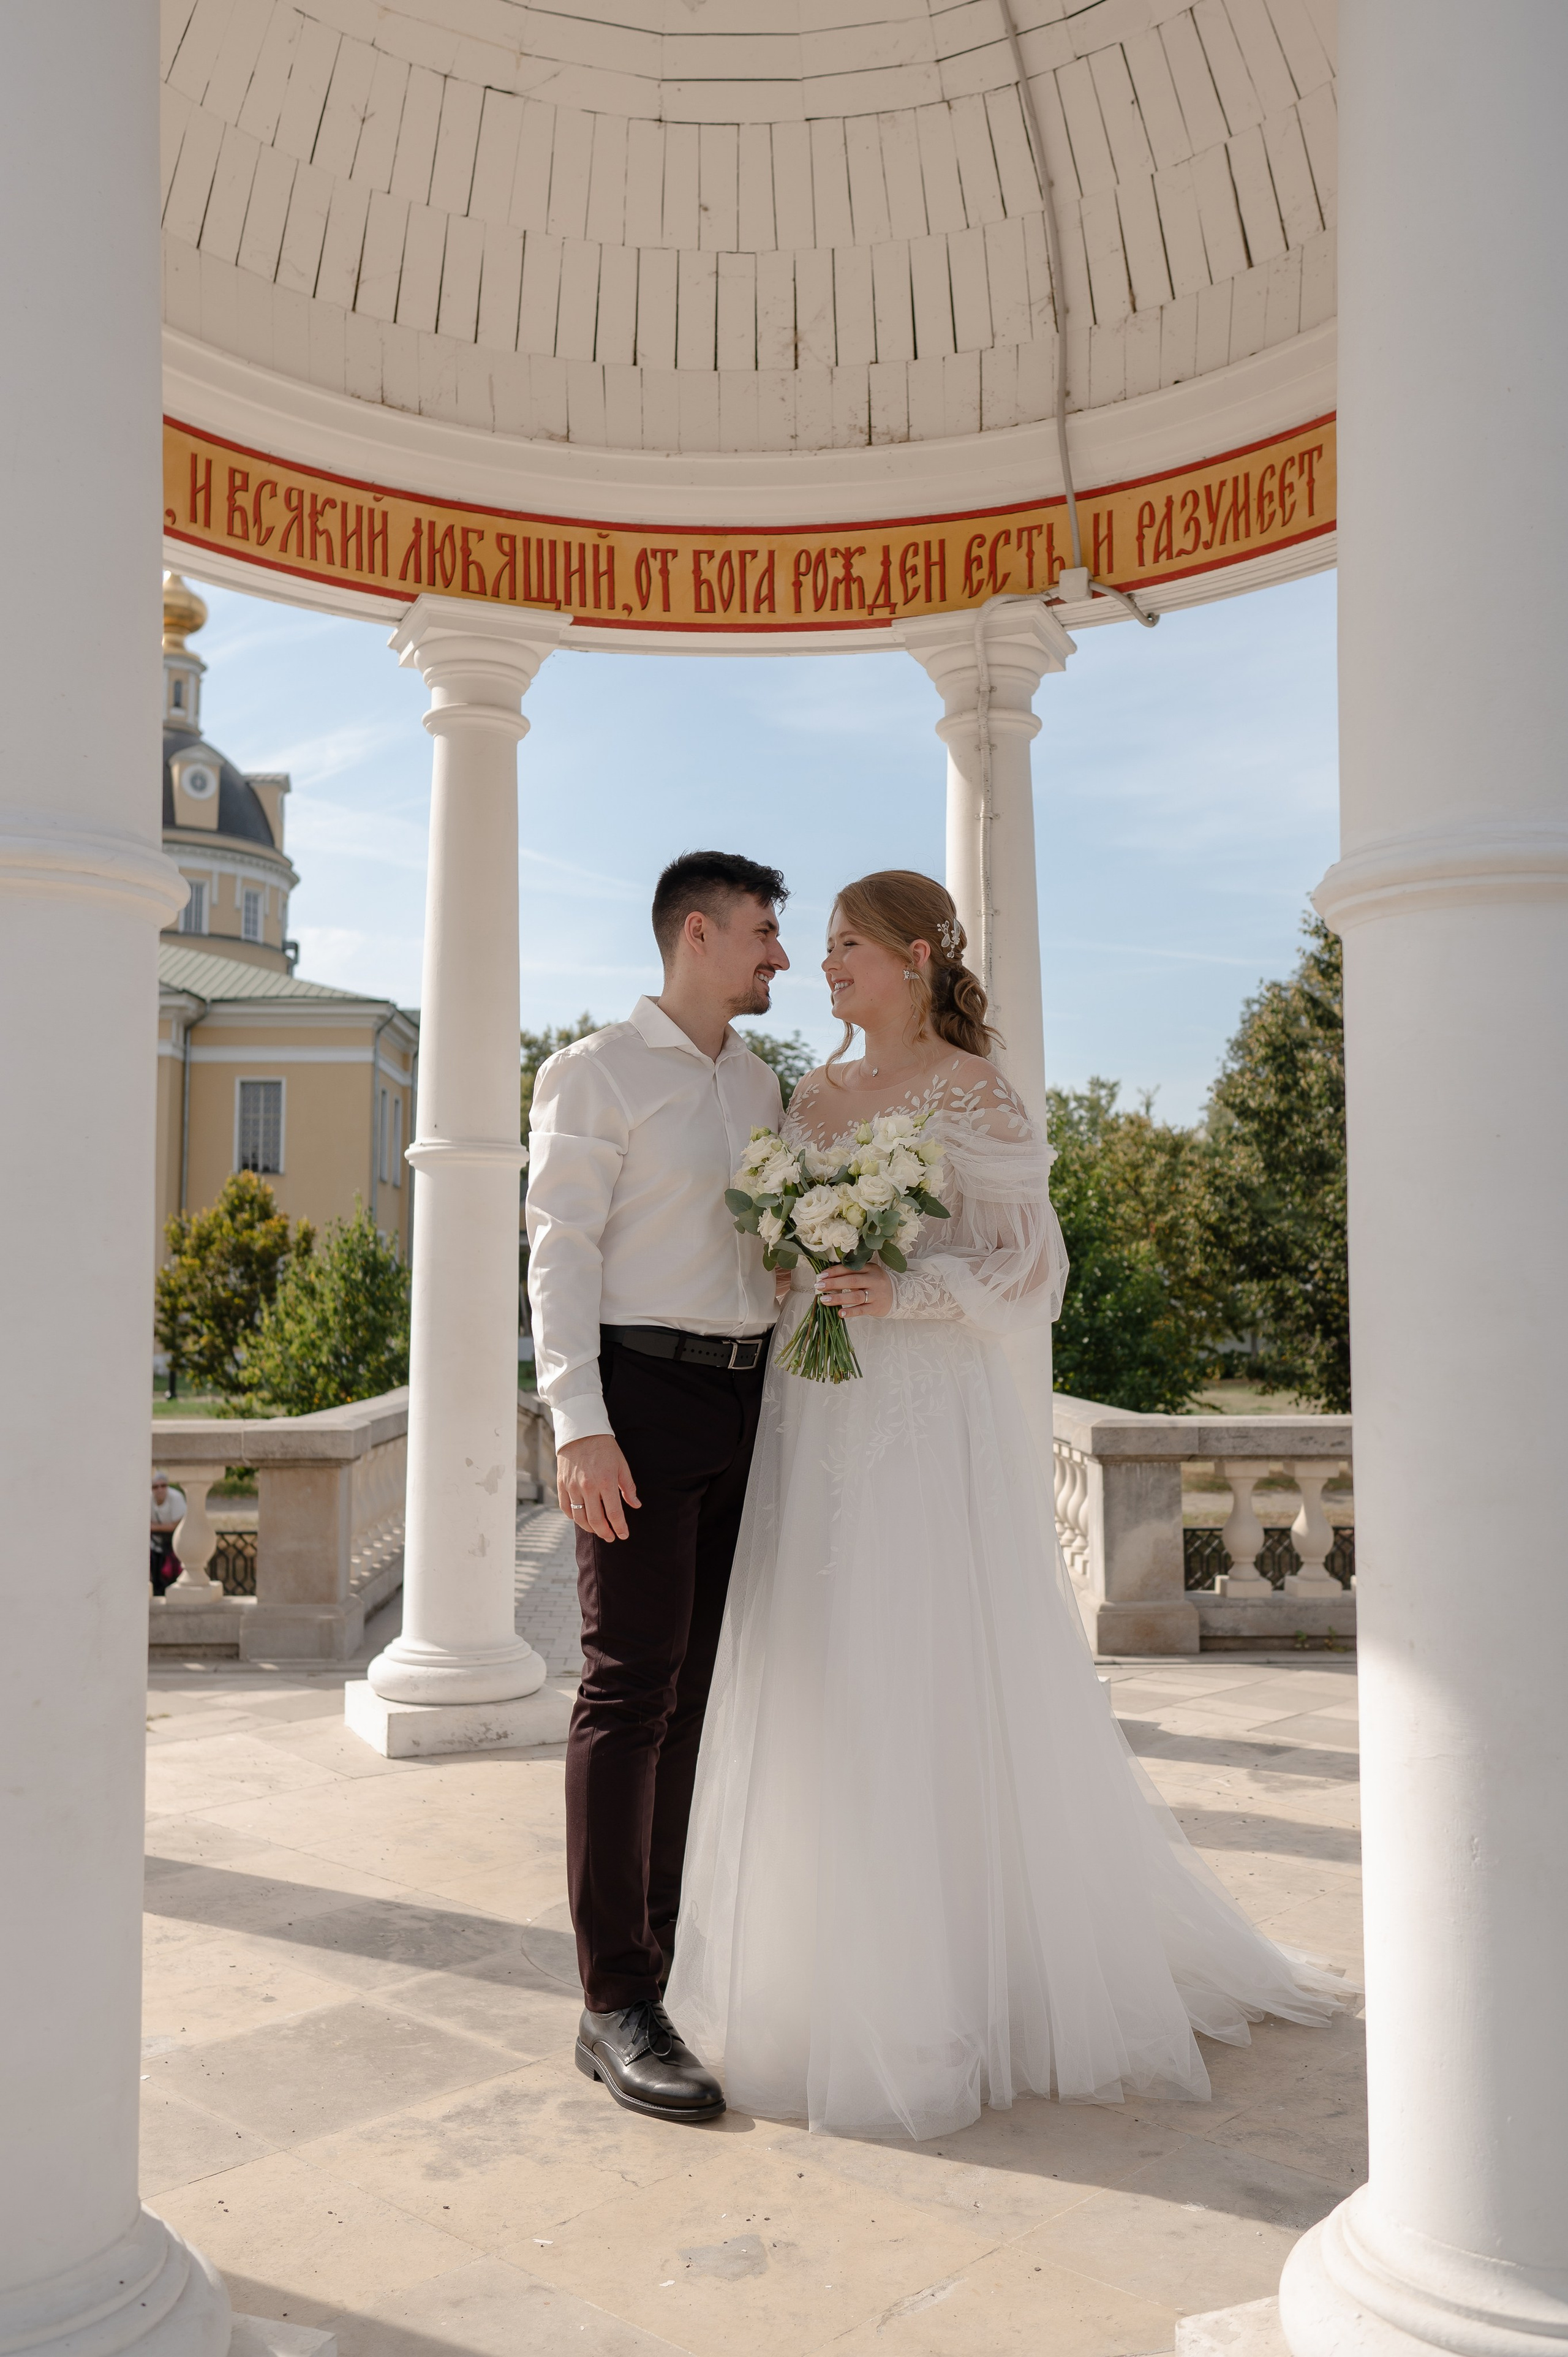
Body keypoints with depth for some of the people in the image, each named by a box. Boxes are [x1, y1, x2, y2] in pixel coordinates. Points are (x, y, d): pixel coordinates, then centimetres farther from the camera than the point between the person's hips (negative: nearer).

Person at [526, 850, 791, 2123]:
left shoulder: (760, 1083, 17)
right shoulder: (597, 1072, -3)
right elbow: (561, 1250, -10)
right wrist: (580, 1426, -18)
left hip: (747, 1400, 7)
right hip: (643, 1396, -6)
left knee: (708, 1681, 10)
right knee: (632, 1684, -6)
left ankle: (670, 1941, 23)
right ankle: (617, 2005, 2)